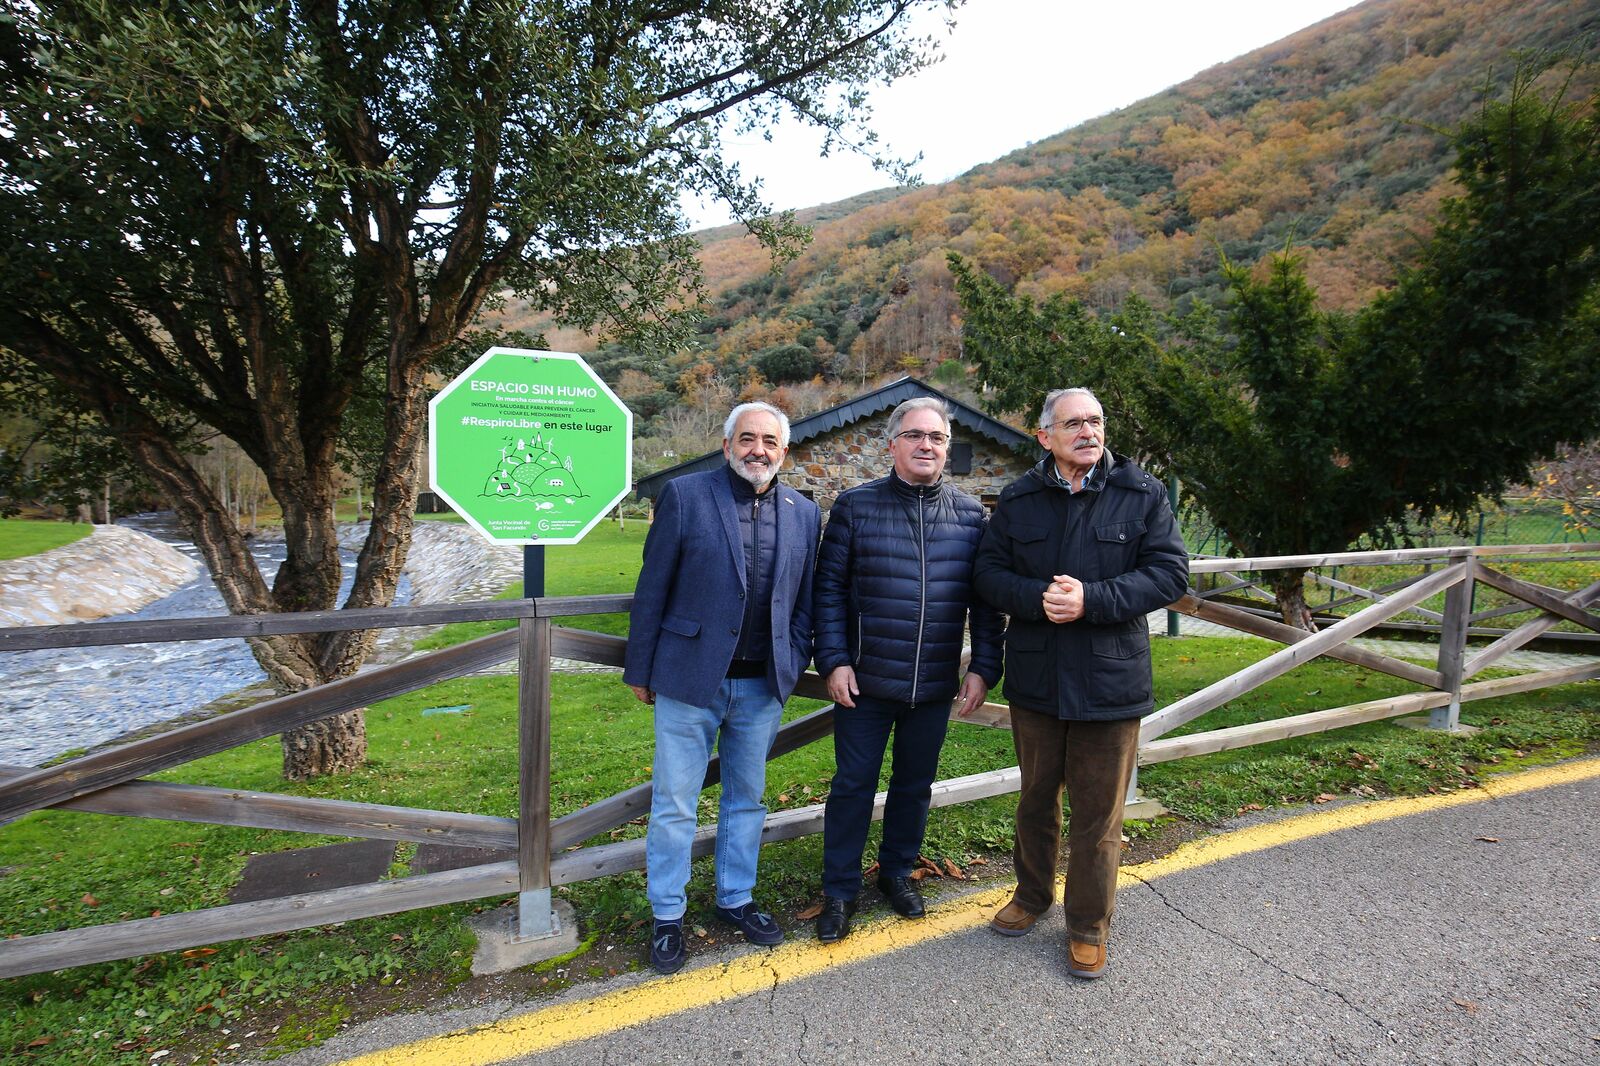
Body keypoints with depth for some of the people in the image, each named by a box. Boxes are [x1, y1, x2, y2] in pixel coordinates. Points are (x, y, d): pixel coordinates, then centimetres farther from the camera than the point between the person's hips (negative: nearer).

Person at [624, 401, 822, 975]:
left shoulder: (803, 513, 4)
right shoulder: (685, 495, -6)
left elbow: (804, 601, 9)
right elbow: (652, 589, -4)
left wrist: (793, 668, 3)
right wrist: (640, 669, -3)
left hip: (763, 686, 4)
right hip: (690, 679, -3)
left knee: (747, 799, 18)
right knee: (674, 803, 8)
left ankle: (735, 899, 38)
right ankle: (667, 916, 27)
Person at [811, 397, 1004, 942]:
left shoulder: (971, 513, 2)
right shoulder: (856, 505, -5)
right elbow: (829, 586, -4)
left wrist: (984, 667, -1)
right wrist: (833, 660, -10)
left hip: (935, 686, 3)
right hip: (865, 680, -2)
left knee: (915, 784, 18)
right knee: (853, 785, 8)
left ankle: (897, 871, 40)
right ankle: (839, 891, 26)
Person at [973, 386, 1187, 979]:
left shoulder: (1142, 494, -3)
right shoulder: (1019, 499, 2)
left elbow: (1170, 573, -9)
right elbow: (989, 572, -1)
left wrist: (1091, 600, -22)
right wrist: (1037, 598, -21)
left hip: (1109, 680, -2)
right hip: (1035, 679, 2)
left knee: (1098, 813, 9)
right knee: (1035, 798, 20)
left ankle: (1088, 925, 30)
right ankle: (1033, 893, 42)